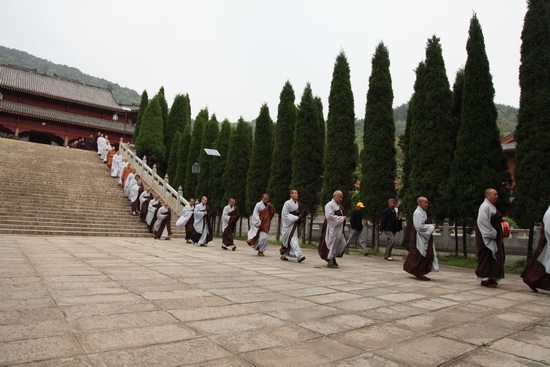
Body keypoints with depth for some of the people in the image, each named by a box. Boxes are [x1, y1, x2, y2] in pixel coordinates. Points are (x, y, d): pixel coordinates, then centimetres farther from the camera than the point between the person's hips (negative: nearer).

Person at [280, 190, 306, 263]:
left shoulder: (298, 203, 11)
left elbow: (301, 212, 22)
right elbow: (284, 214, -13)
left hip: (295, 224, 7)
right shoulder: (287, 203, -9)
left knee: (288, 240, 11)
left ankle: (283, 255, 22)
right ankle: (299, 255, -19)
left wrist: (300, 216, -3)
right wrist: (296, 217, -16)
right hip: (289, 224, -6)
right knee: (293, 239, -13)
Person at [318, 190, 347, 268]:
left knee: (342, 244, 8)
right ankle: (330, 262, 7)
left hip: (339, 229, 9)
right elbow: (329, 216, -21)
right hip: (331, 228, -9)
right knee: (332, 244, -4)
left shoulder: (339, 206, 16)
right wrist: (341, 218, -17)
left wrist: (343, 218, 9)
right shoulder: (329, 205, -11)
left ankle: (333, 257, 22)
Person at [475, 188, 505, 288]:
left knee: (493, 257, 13)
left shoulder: (491, 206, 17)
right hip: (486, 237, -10)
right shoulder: (485, 206, -15)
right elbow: (483, 222, -22)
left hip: (494, 236, 10)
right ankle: (484, 279, 0)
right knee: (486, 257, -7)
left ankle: (491, 278, 22)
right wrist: (492, 234, -21)